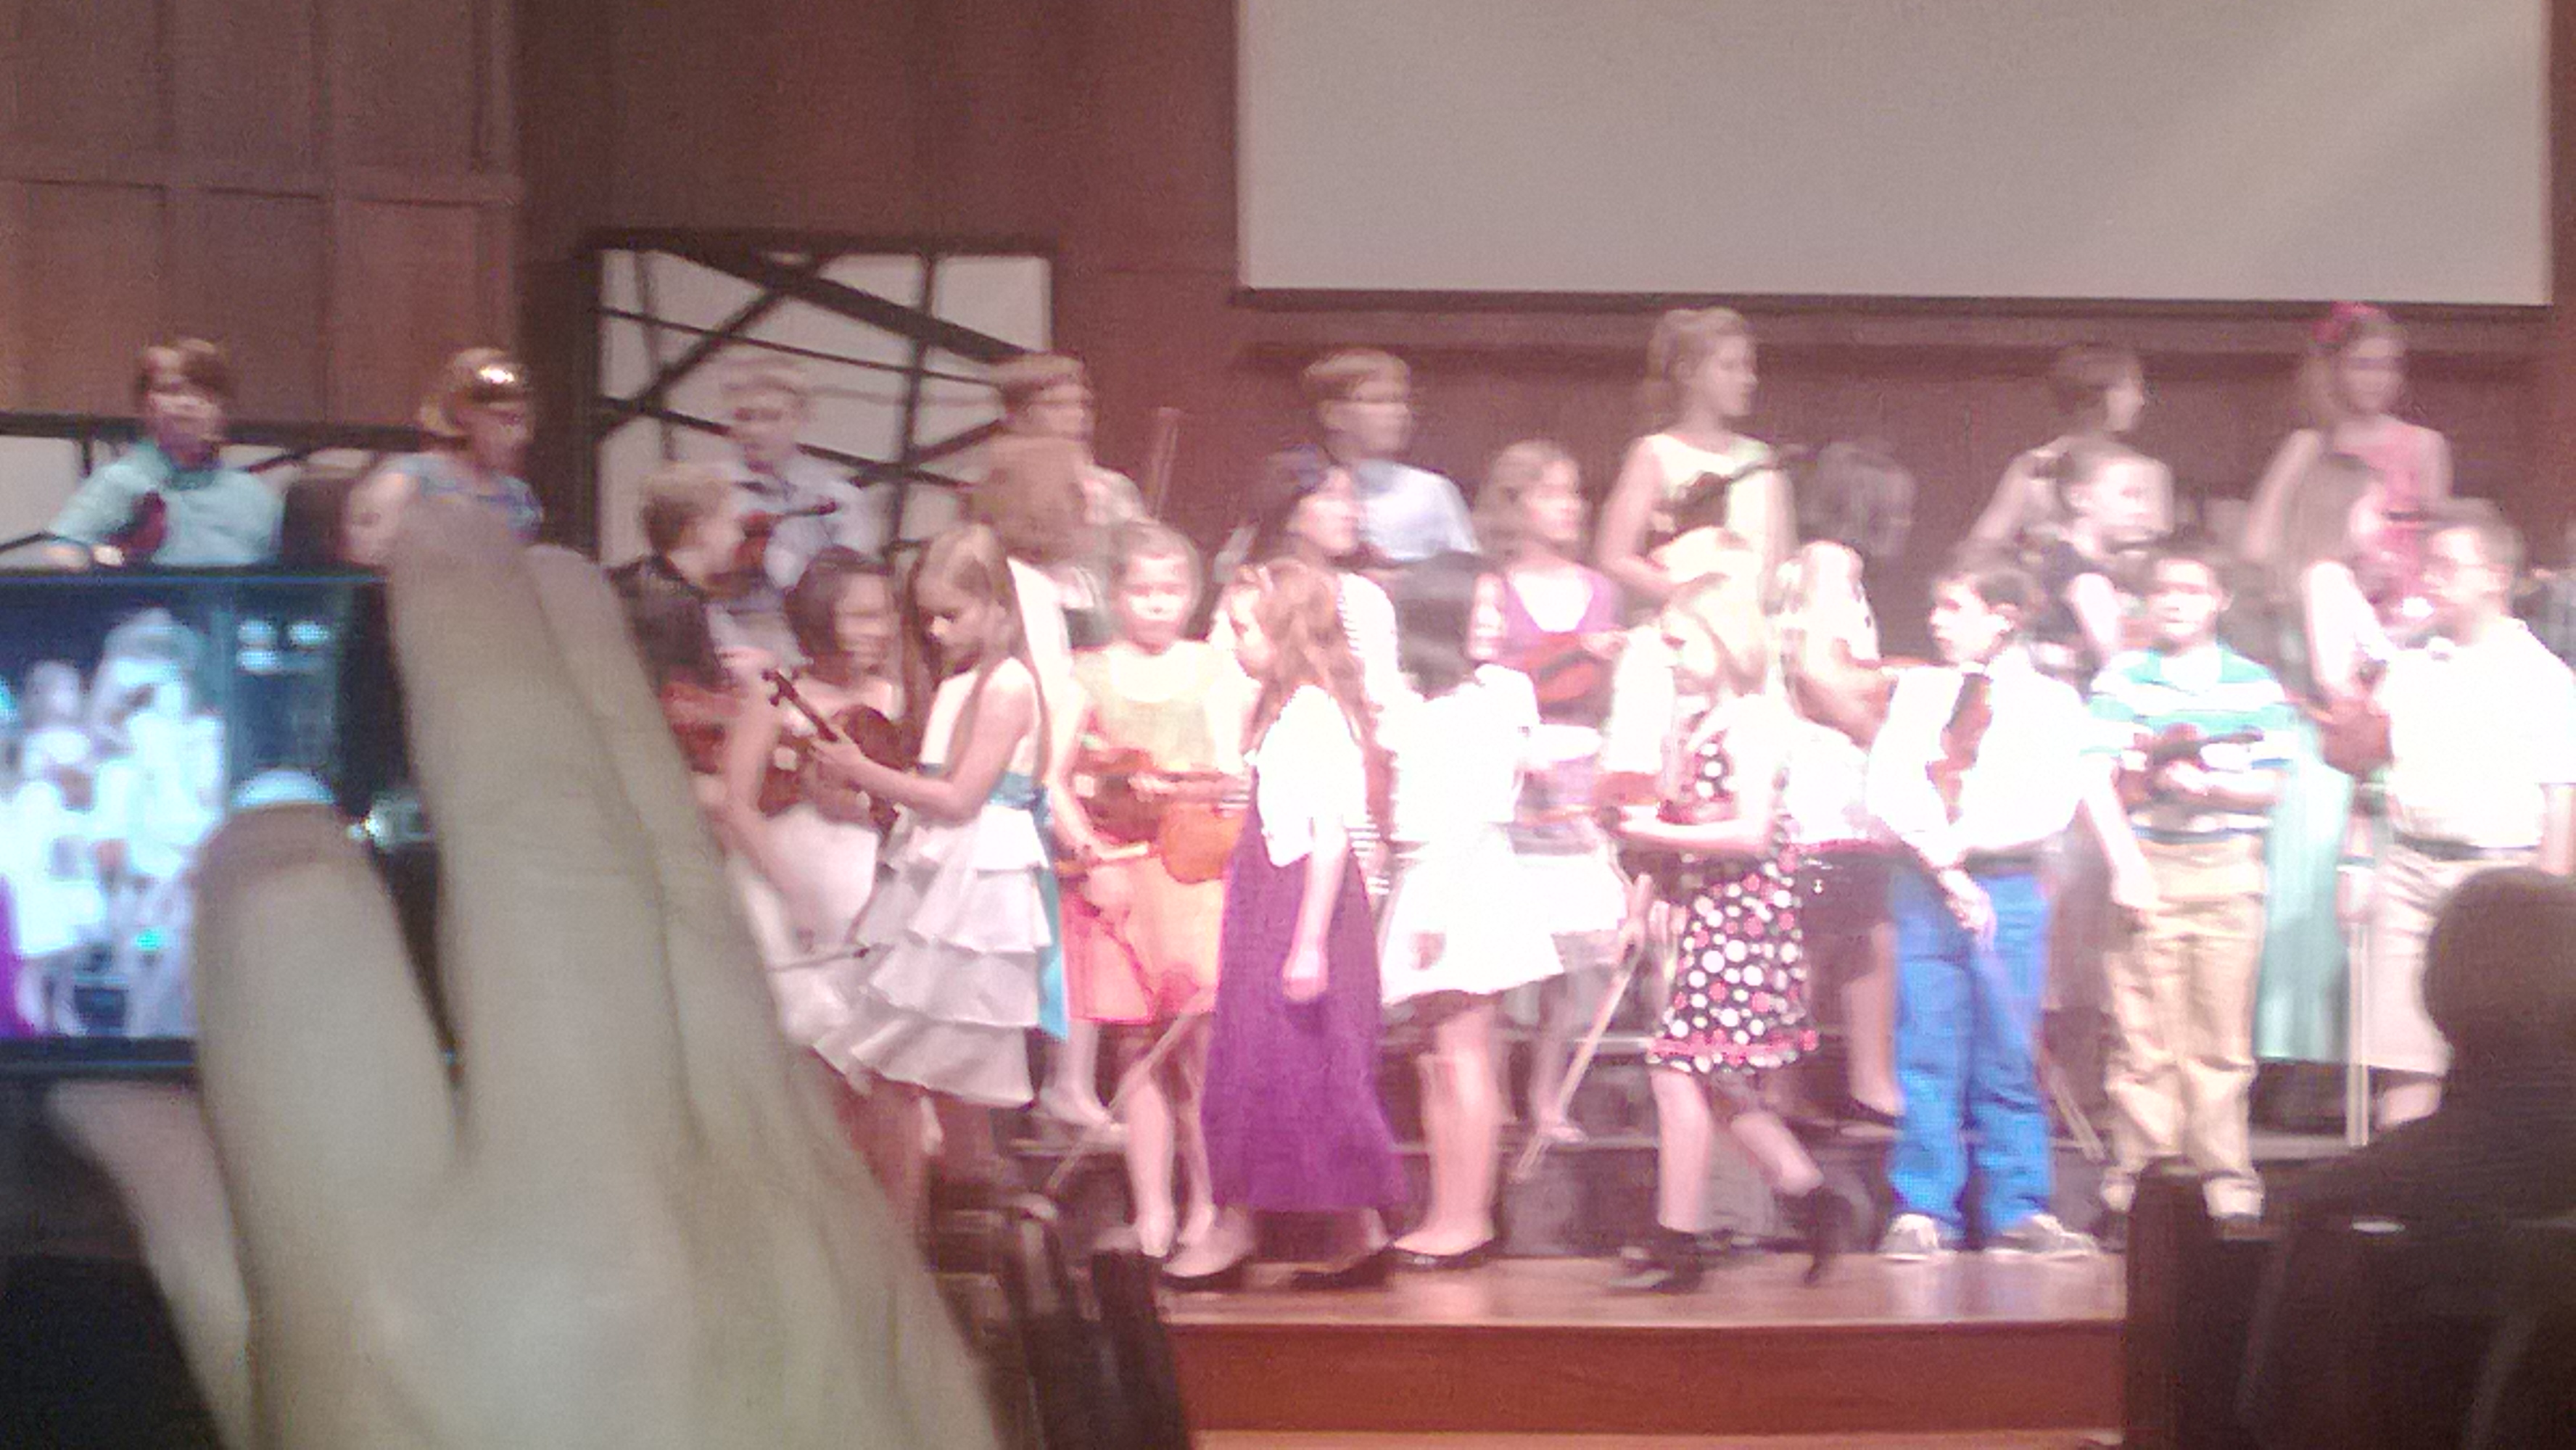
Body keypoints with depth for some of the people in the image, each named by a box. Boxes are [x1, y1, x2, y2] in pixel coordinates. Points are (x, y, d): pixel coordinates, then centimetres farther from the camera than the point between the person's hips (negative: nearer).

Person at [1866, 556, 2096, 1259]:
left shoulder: (2050, 700, 5)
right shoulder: (1918, 690, 12)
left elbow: (2049, 805, -6)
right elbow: (1888, 785, 1)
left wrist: (1961, 842, -13)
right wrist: (1940, 862, -11)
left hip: (2009, 889, -2)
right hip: (1924, 886, 2)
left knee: (2010, 1058, 1)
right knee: (1926, 1052, 0)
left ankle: (2019, 1213, 7)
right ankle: (1923, 1213, 4)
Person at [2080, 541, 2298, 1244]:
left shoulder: (2254, 685, 8)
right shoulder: (2122, 679, 6)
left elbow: (2270, 788, 3)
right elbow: (2098, 782, -2)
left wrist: (2208, 788, -14)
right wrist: (2126, 863, -12)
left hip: (2227, 869, 1)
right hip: (2146, 869, -1)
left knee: (2222, 1041, 1)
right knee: (2144, 1040, -2)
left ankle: (2228, 1190, 5)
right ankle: (2136, 1191, 3)